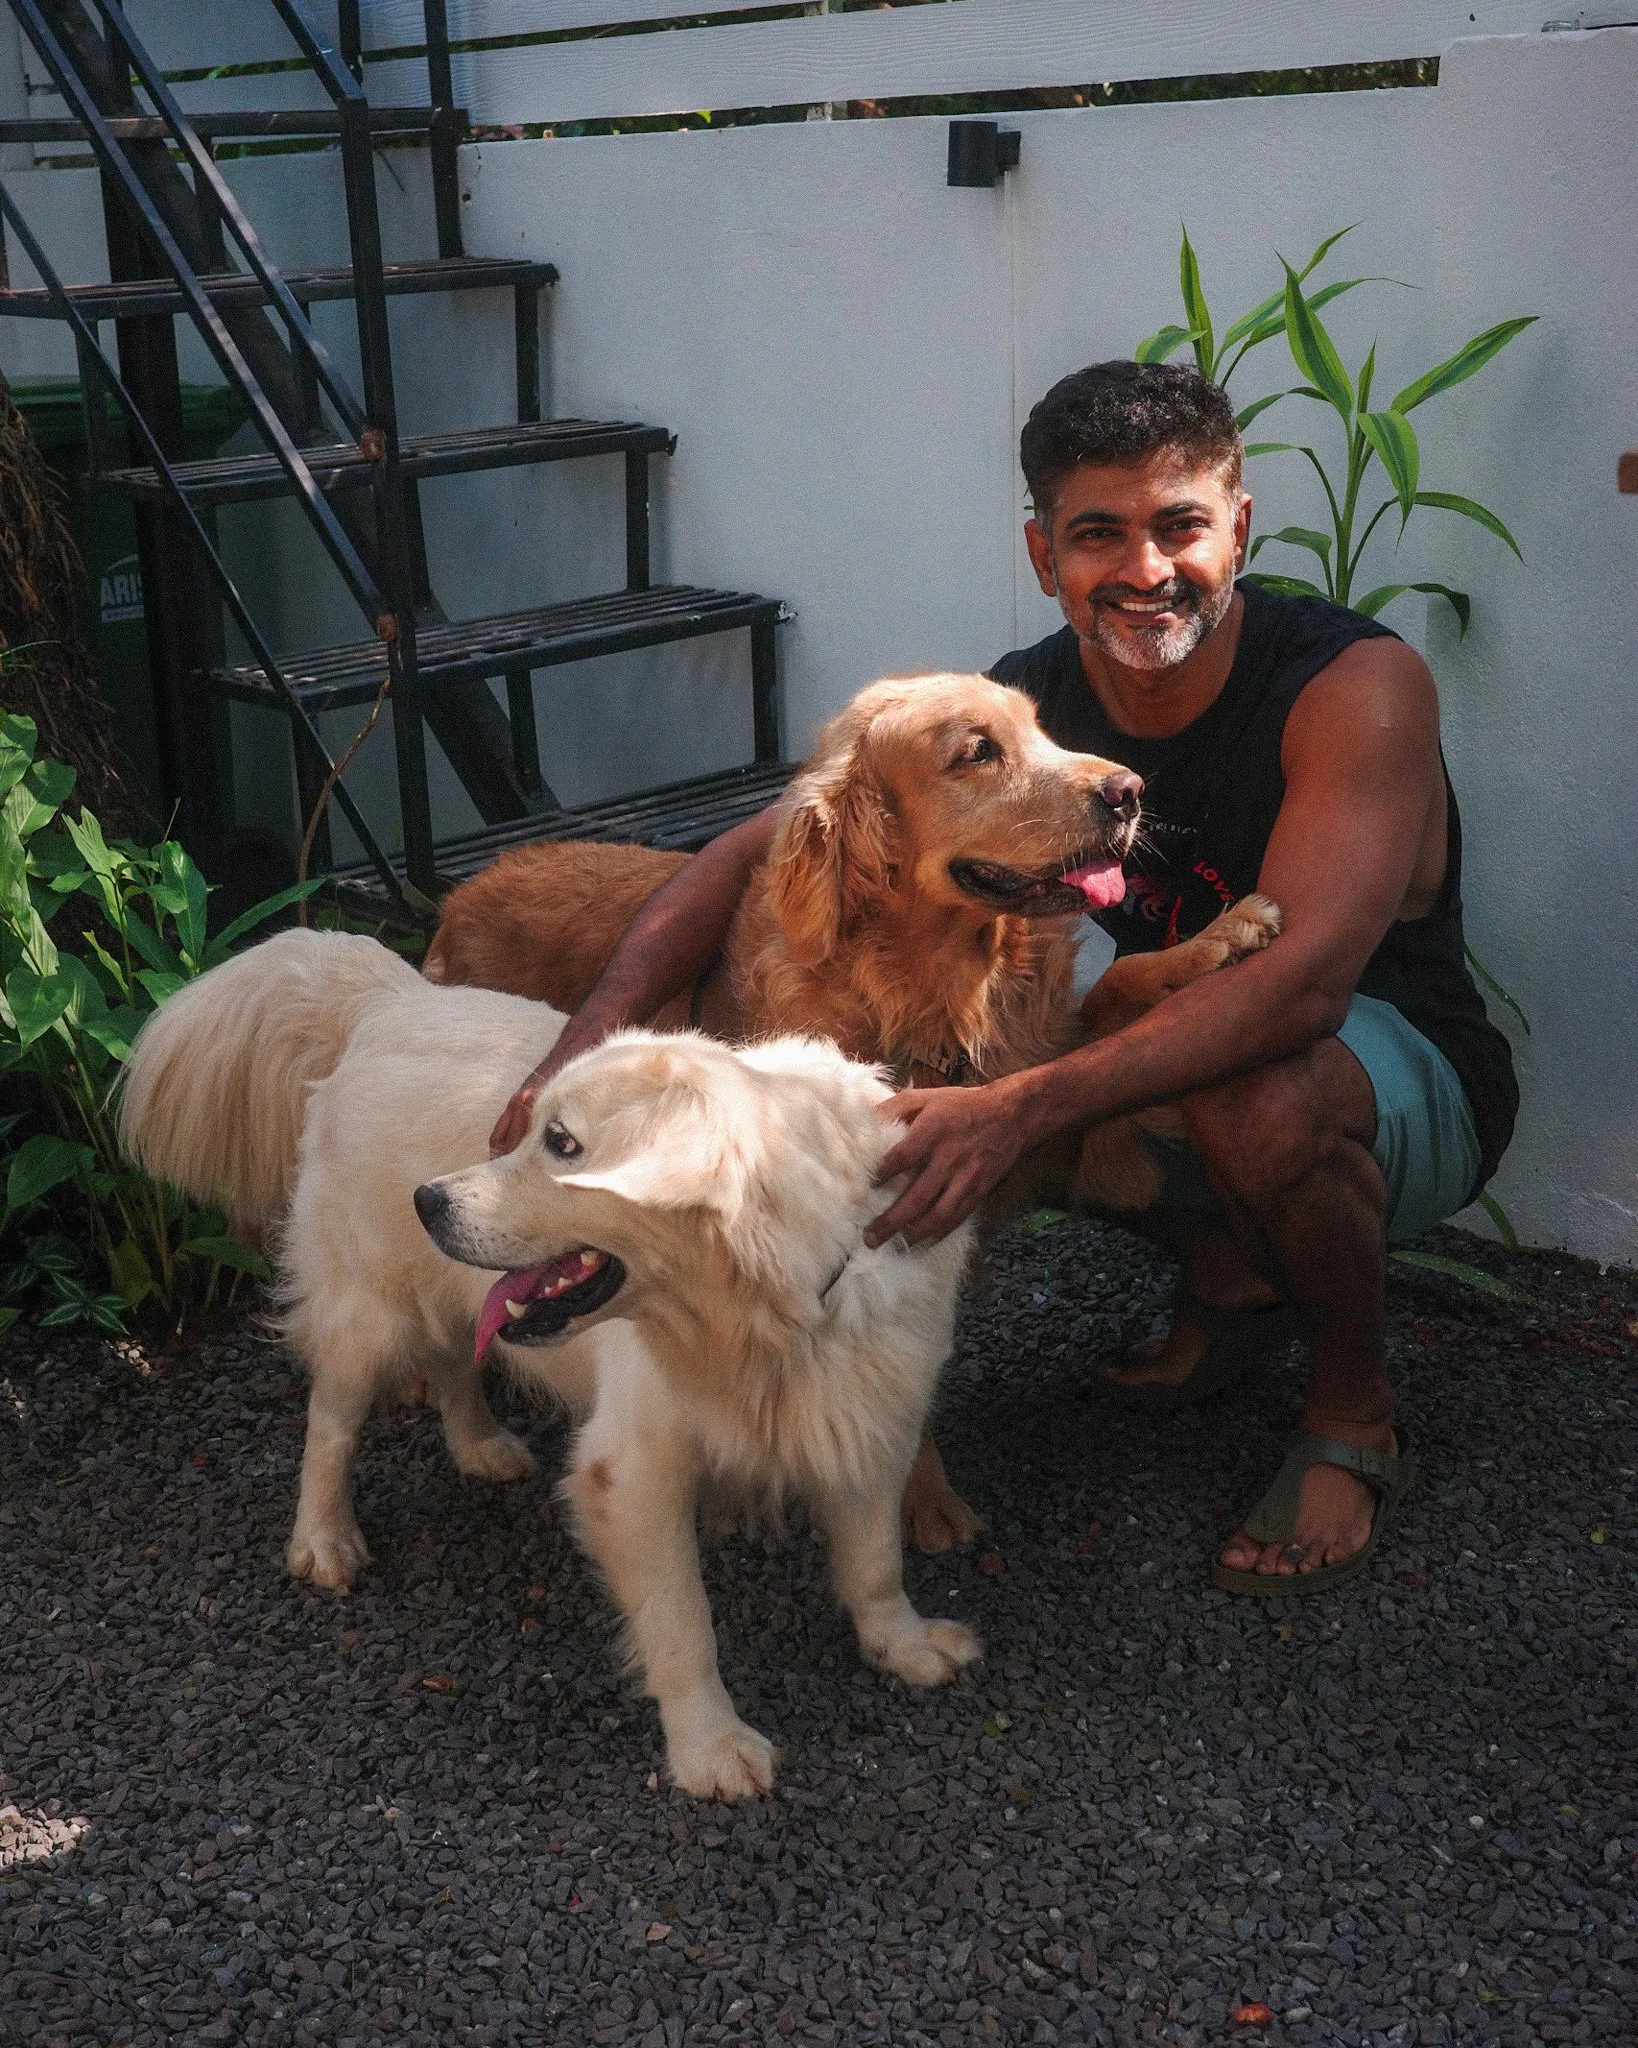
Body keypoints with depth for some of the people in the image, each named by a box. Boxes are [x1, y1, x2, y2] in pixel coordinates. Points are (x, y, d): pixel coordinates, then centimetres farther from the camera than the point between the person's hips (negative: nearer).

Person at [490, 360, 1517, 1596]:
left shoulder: (1360, 687, -26)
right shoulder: (1024, 709, -12)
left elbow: (1303, 980, -39)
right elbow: (764, 849, -14)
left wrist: (1021, 1111, -48)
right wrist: (595, 1035, -31)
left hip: (1412, 1087, -5)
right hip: (1180, 1063, 6)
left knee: (1259, 1092, -39)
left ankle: (1356, 1414, -7)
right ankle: (1229, 1275, 9)